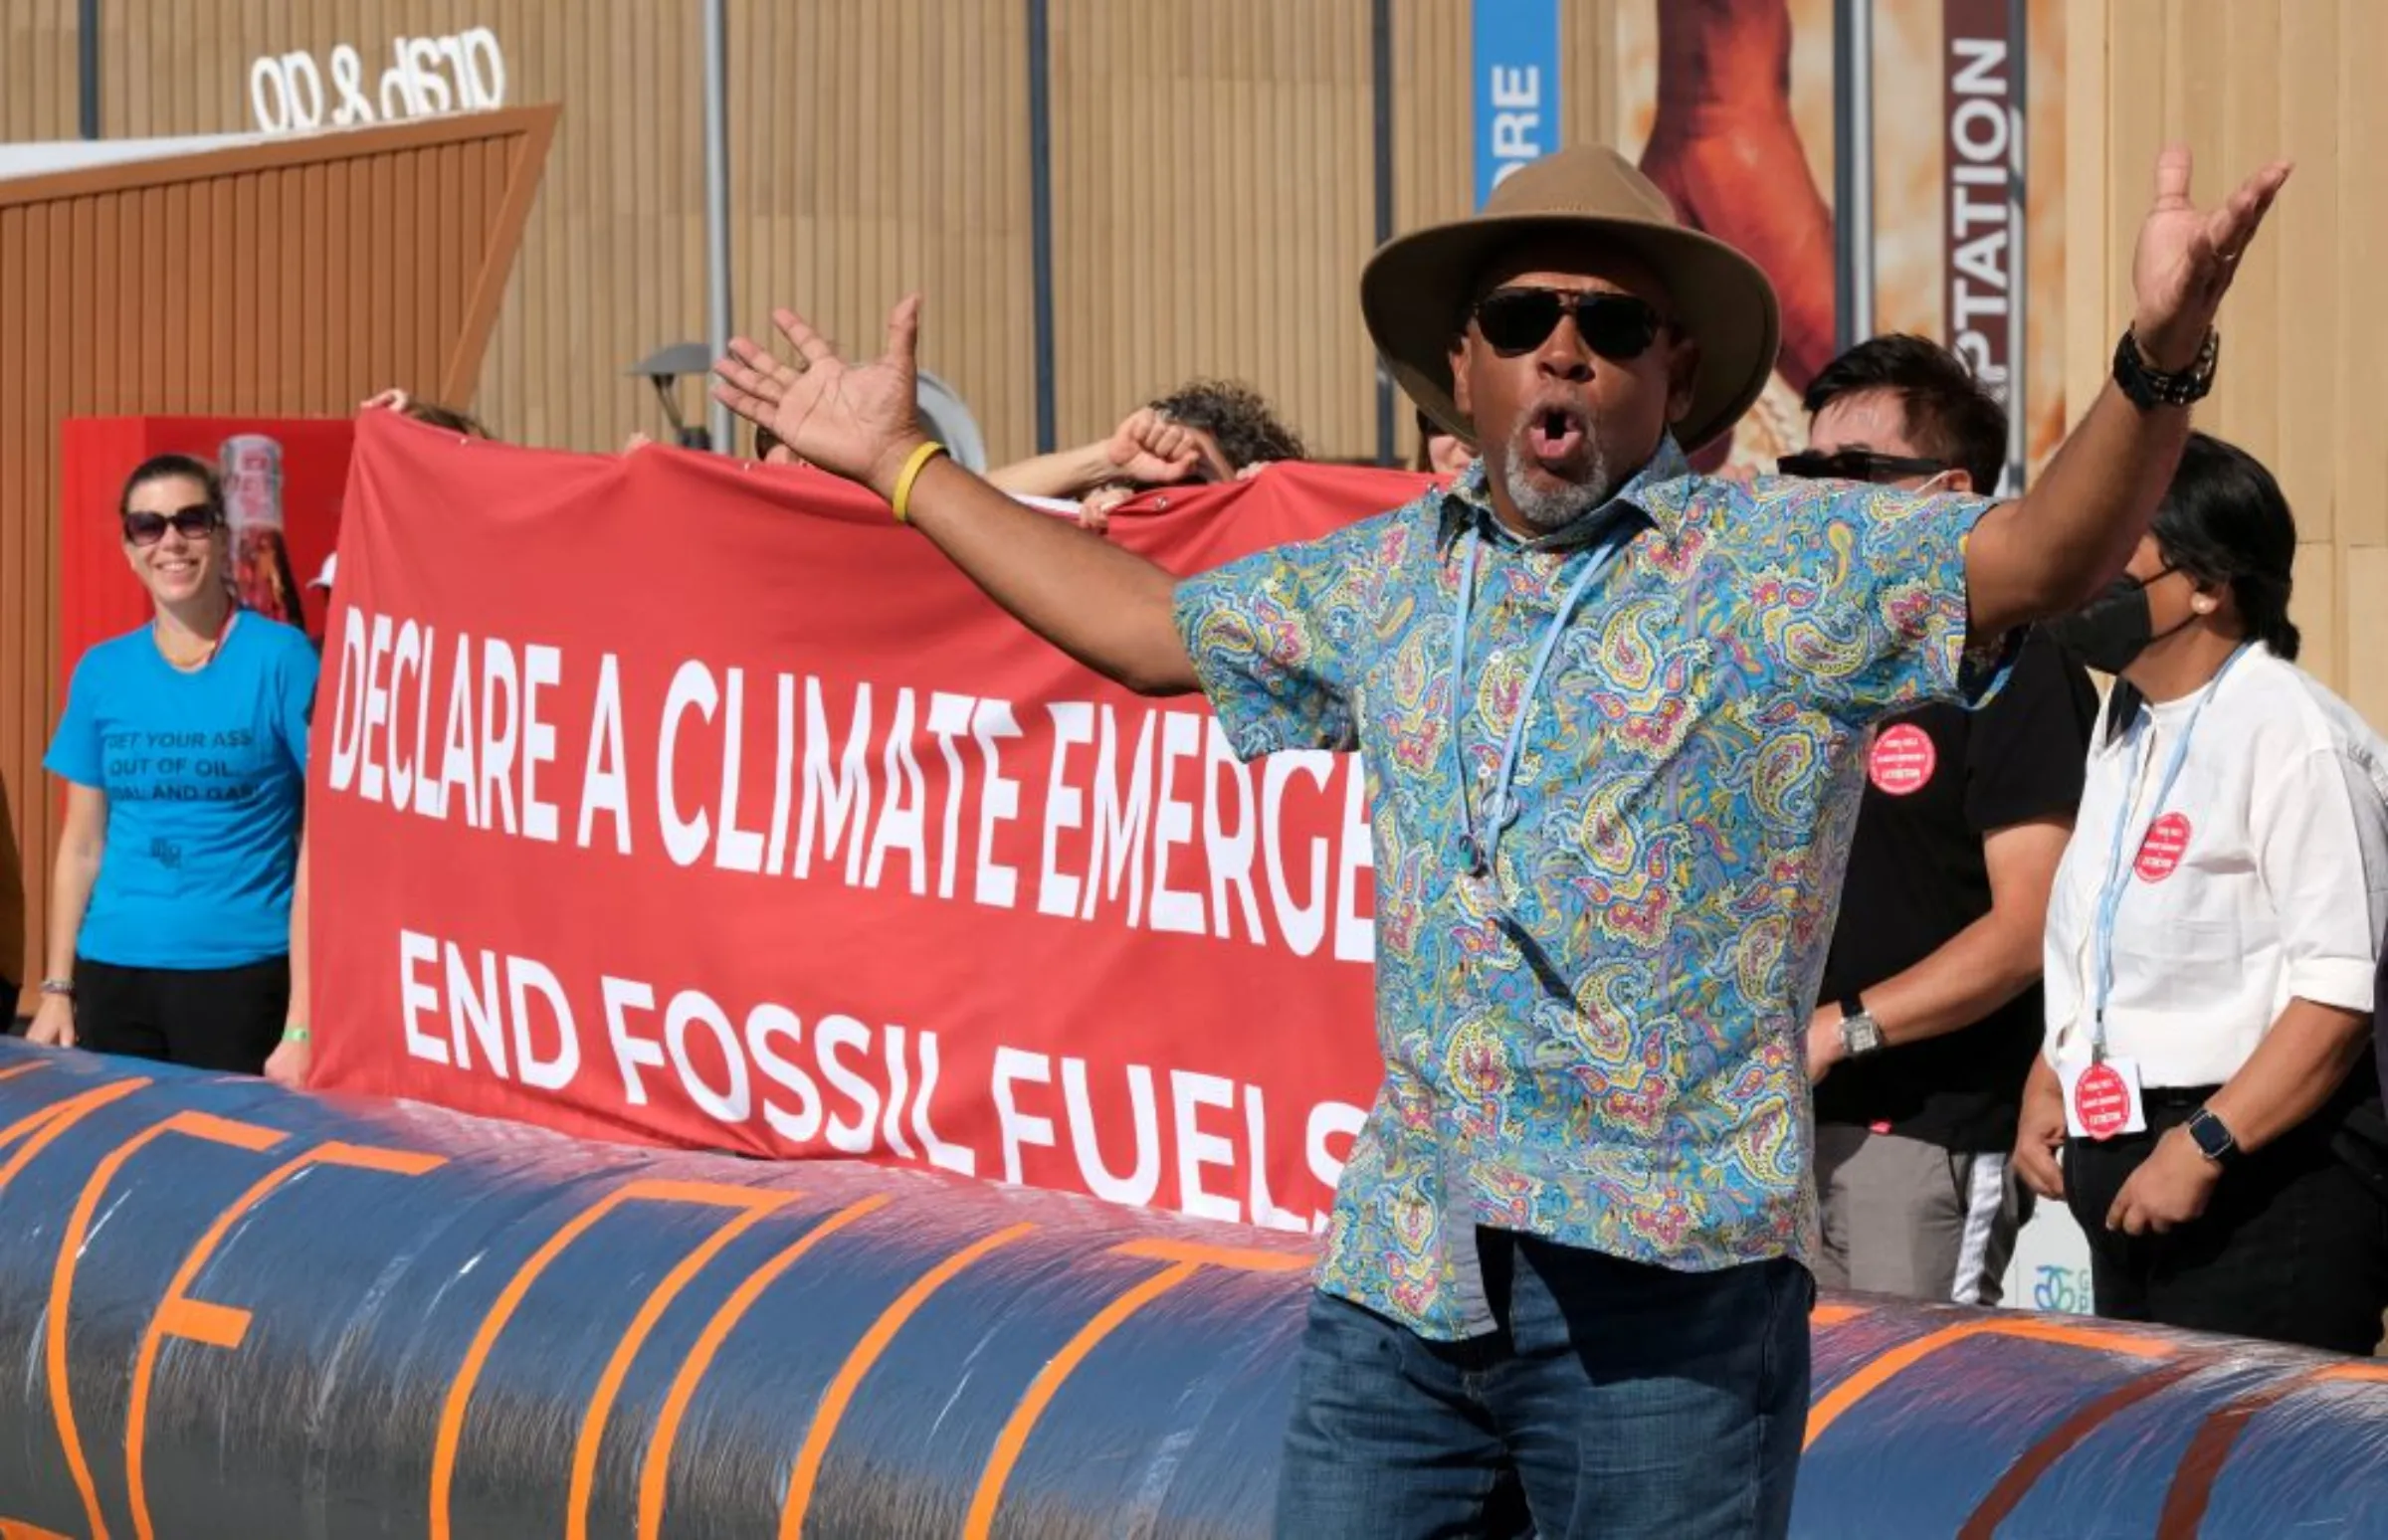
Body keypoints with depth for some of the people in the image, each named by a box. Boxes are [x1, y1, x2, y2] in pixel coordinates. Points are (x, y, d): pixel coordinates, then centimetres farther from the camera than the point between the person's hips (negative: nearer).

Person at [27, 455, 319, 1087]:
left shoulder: (281, 658, -6)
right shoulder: (102, 673, 7)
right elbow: (82, 844, 14)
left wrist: (303, 1024, -14)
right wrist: (56, 990, 8)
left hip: (243, 971, -4)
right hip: (112, 974, 4)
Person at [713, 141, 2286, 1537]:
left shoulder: (1790, 566, -2)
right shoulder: (1388, 581, 15)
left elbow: (2041, 553, -16)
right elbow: (1146, 622, 30)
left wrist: (2157, 360, -36)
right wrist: (904, 464, 35)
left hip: (1667, 1283, -5)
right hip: (1399, 1275, 5)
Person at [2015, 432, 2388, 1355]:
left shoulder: (2296, 738, -15)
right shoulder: (2124, 733, 16)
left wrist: (2203, 1146, -22)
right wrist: (2049, 1087, 13)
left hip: (2260, 1186, -9)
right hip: (2127, 1179, 9)